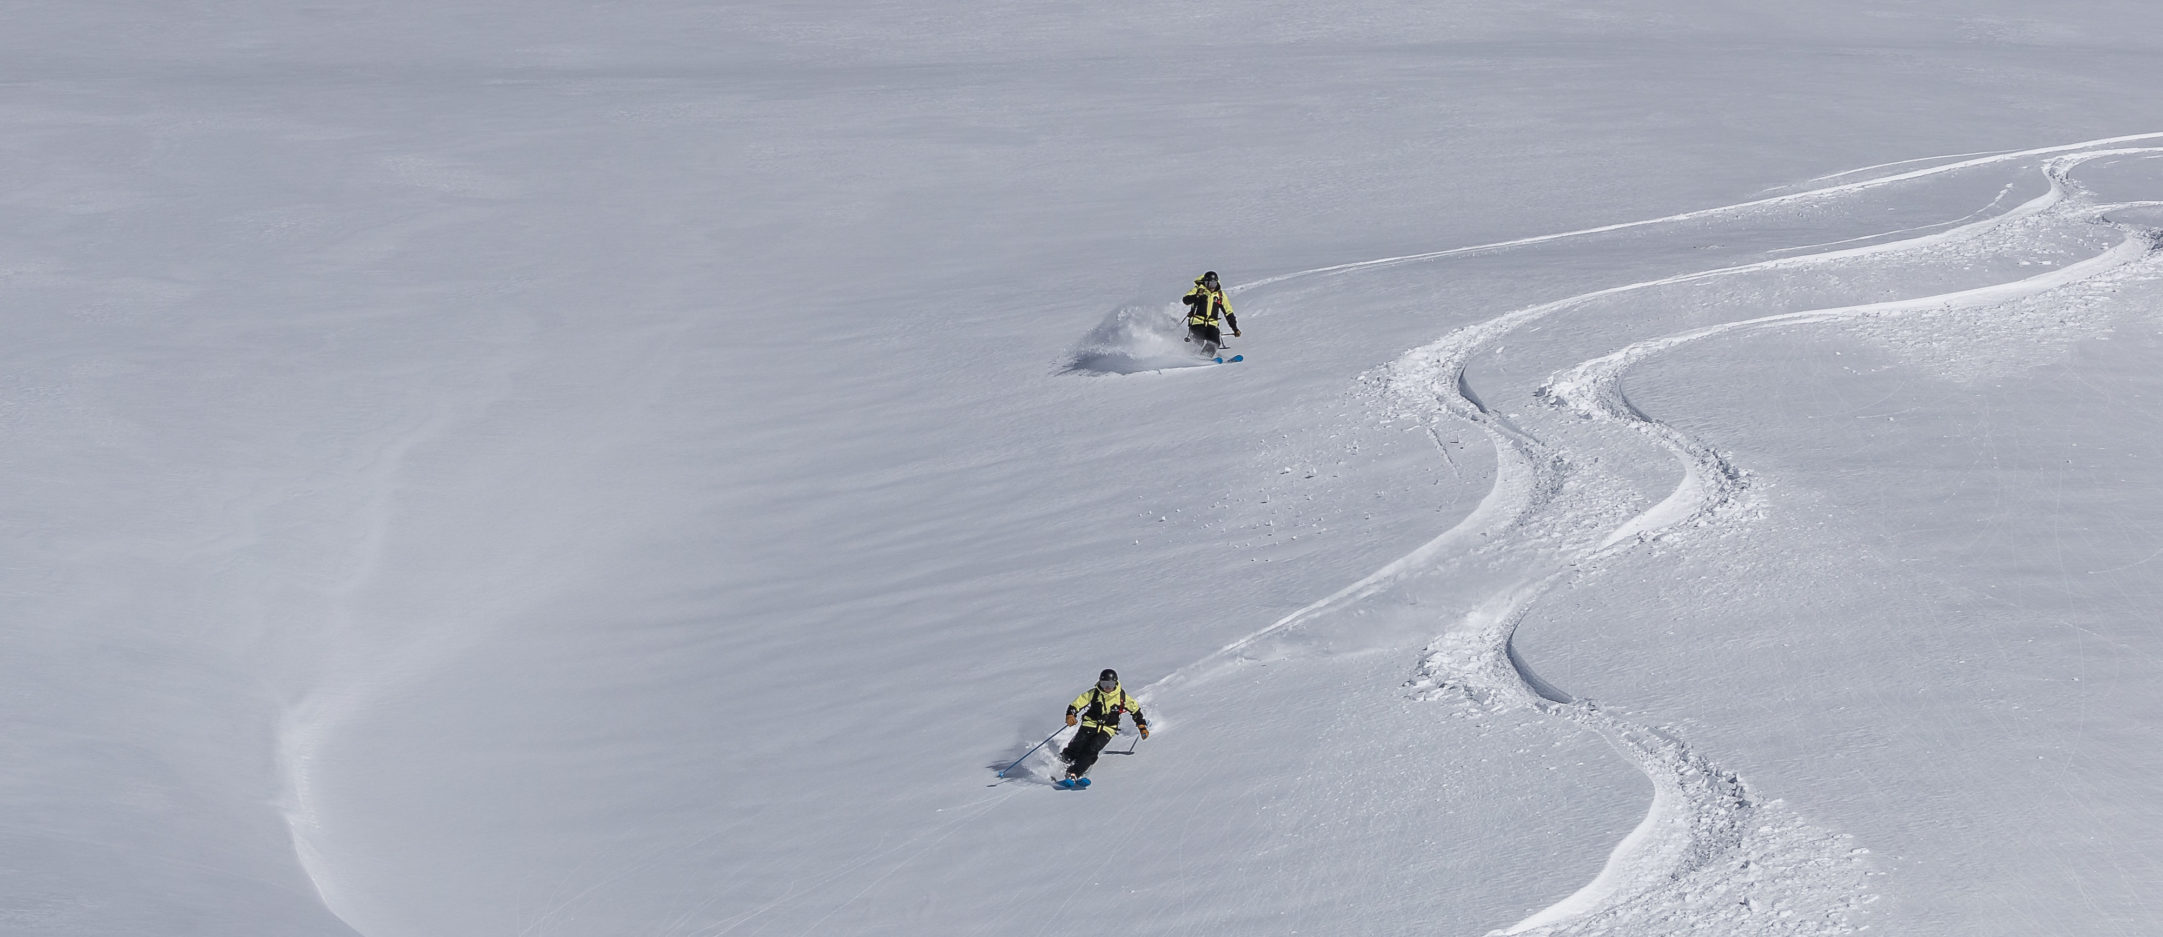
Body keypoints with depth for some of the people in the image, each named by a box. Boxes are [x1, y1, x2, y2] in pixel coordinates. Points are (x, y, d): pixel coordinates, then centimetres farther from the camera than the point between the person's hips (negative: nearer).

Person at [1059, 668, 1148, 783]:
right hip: (1089, 725, 1)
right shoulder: (1093, 693, -4)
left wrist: (1142, 727, 11)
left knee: (1092, 749, -24)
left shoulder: (1122, 697, -2)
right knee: (1077, 747, -22)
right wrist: (1070, 716, -26)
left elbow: (1135, 709, 13)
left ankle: (1073, 774, -28)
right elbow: (1076, 704, -6)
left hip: (1107, 730, -1)